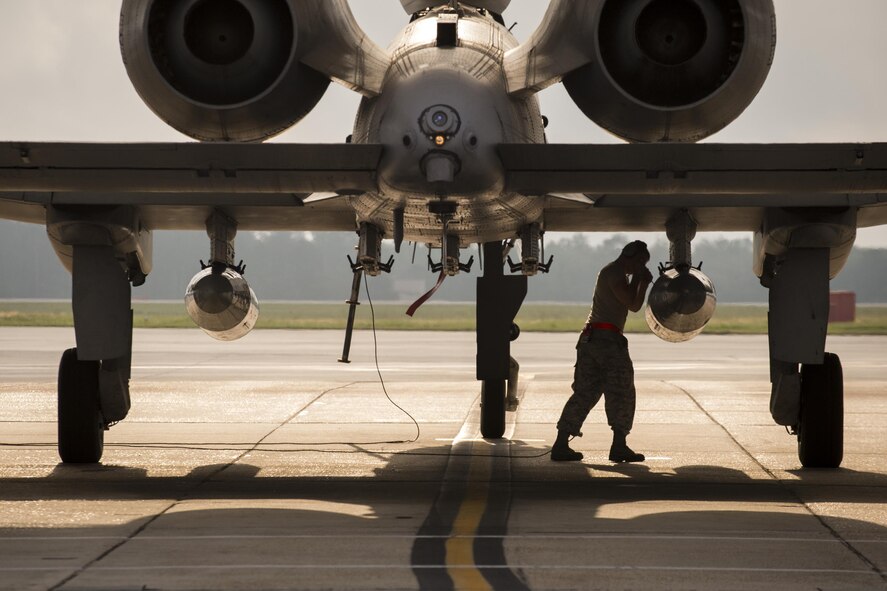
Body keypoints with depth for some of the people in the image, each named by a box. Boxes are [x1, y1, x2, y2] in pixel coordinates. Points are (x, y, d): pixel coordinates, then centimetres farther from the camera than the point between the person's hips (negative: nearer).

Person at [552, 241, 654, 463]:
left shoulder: (613, 272, 24)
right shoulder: (615, 273, -8)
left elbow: (633, 305, 27)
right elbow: (632, 304, -14)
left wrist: (642, 282, 16)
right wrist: (638, 279, -2)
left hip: (591, 338, 10)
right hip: (607, 338, -10)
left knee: (585, 393, 7)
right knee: (621, 392, -3)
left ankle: (561, 444, 1)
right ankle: (619, 446, -2)